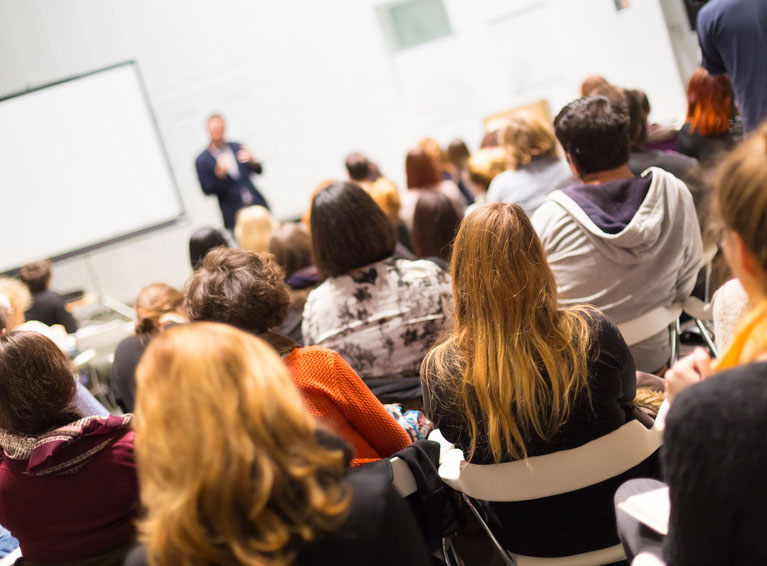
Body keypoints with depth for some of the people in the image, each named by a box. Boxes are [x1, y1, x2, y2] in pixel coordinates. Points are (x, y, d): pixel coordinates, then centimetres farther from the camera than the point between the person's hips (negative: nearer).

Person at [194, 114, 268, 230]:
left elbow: (259, 171, 10)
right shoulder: (202, 160, 0)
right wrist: (219, 173, -20)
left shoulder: (237, 147, 9)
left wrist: (252, 160, -12)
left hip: (257, 203, 4)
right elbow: (207, 190, -5)